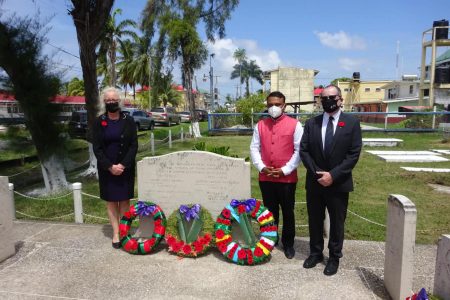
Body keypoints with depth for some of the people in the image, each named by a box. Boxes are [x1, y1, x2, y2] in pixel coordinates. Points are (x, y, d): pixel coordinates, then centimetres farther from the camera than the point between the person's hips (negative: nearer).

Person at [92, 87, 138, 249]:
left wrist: (123, 165, -15)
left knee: (124, 200, 4)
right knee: (111, 201, 5)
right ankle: (115, 233, 11)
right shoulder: (99, 122, 0)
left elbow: (134, 146, -5)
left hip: (125, 167, -1)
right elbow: (96, 148, -3)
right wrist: (110, 167, -14)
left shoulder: (128, 120, -2)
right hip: (106, 168, 1)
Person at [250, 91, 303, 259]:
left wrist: (285, 170, -14)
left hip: (287, 178, -2)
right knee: (270, 212, 16)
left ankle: (288, 244, 29)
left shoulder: (294, 125, -5)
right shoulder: (260, 125, 6)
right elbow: (254, 148, 4)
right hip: (265, 178, 3)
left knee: (288, 212, 11)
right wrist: (261, 167, -9)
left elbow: (299, 151, -7)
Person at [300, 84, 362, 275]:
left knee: (337, 222, 11)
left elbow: (354, 154, -9)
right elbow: (304, 151, 0)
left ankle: (334, 258, 29)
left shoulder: (352, 123, -4)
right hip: (314, 182, 2)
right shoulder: (311, 123, 3)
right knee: (315, 221, 14)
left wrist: (333, 175, -16)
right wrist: (316, 173, -12)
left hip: (339, 183, -2)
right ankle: (315, 253, 33)